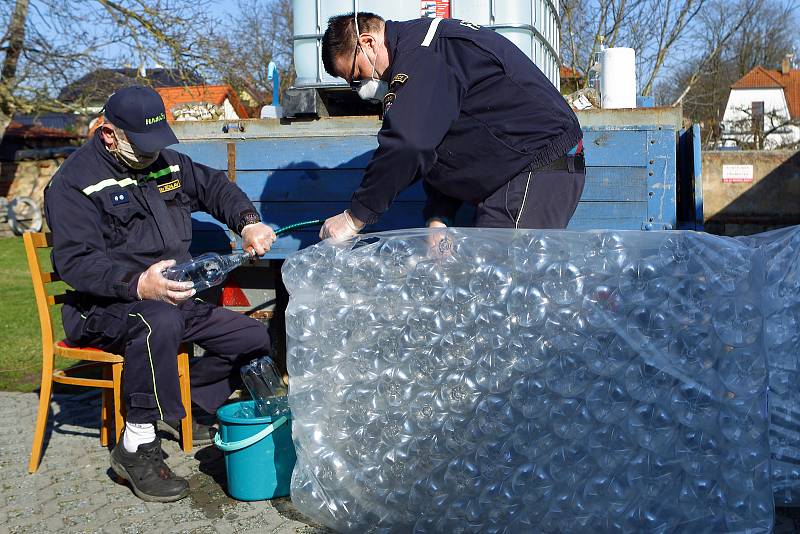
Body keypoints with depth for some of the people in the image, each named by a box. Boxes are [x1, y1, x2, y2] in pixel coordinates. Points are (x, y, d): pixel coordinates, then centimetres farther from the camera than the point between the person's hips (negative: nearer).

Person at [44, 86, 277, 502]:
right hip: (104, 308, -8)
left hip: (175, 299, 8)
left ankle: (176, 406, 17)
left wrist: (248, 222, -2)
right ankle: (136, 446, -28)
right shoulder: (74, 182, -11)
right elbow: (75, 261, -22)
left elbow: (215, 187, 21)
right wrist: (138, 284, -40)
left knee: (256, 340, 4)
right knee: (160, 322, -42)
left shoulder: (167, 164, 10)